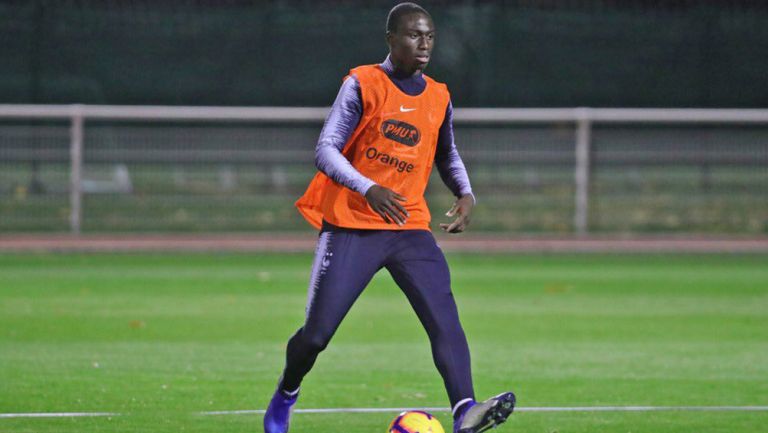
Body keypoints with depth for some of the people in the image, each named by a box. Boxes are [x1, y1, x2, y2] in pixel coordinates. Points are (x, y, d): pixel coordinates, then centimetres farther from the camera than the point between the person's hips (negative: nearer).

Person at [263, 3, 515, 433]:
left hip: (410, 228, 4)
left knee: (444, 316, -20)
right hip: (351, 227, -4)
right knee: (317, 333, -2)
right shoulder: (362, 84, -6)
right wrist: (369, 189, -29)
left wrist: (466, 194, 7)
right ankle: (285, 396, 27)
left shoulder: (439, 98, 10)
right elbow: (326, 149, -13)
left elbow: (447, 154, 27)